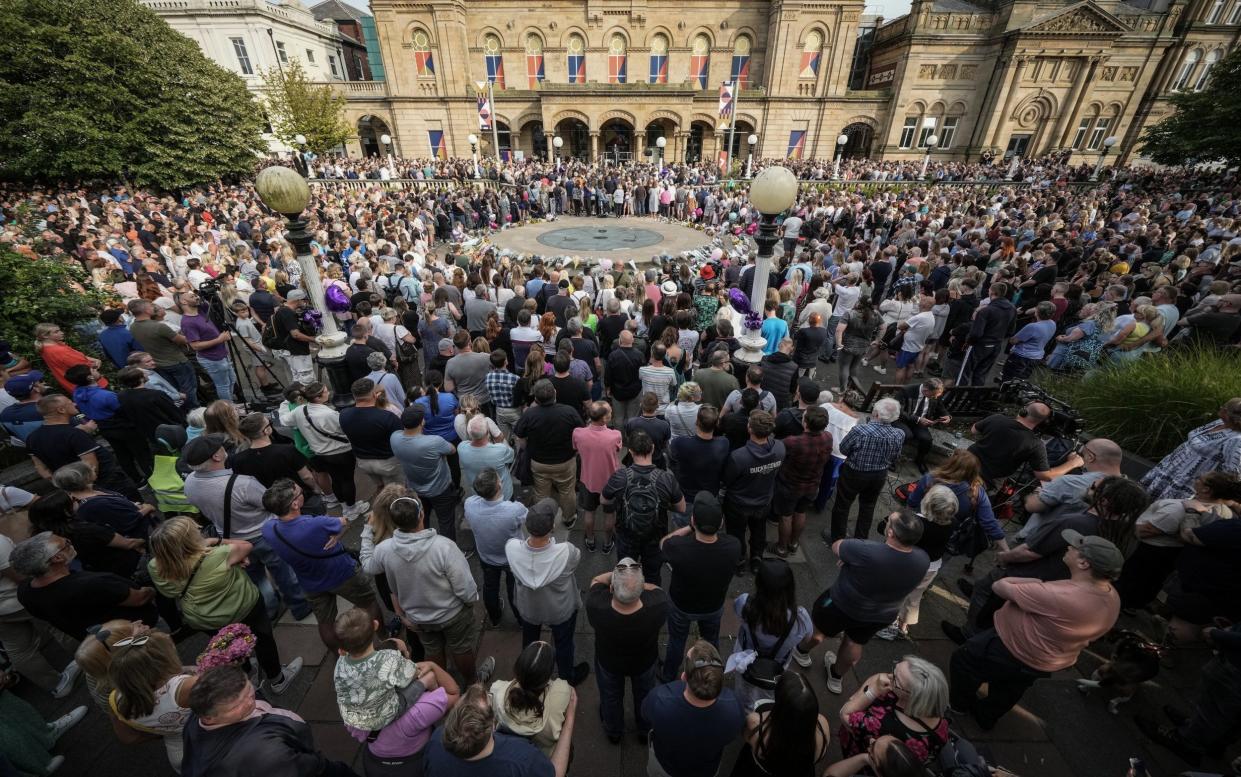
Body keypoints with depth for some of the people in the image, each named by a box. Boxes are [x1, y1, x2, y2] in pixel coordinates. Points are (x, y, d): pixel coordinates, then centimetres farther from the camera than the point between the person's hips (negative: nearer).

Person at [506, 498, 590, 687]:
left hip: (528, 606, 3)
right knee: (563, 644, 29)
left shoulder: (511, 547, -36)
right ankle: (568, 679, 56)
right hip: (561, 609, -2)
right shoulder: (566, 552, -42)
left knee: (529, 640, 34)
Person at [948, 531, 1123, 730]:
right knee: (1008, 691, 30)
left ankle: (959, 705, 36)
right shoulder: (1112, 598, -12)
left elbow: (1000, 586, -29)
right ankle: (985, 717, 52)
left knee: (962, 659, 16)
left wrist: (1034, 581, -11)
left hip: (1012, 653, -8)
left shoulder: (1057, 595, -39)